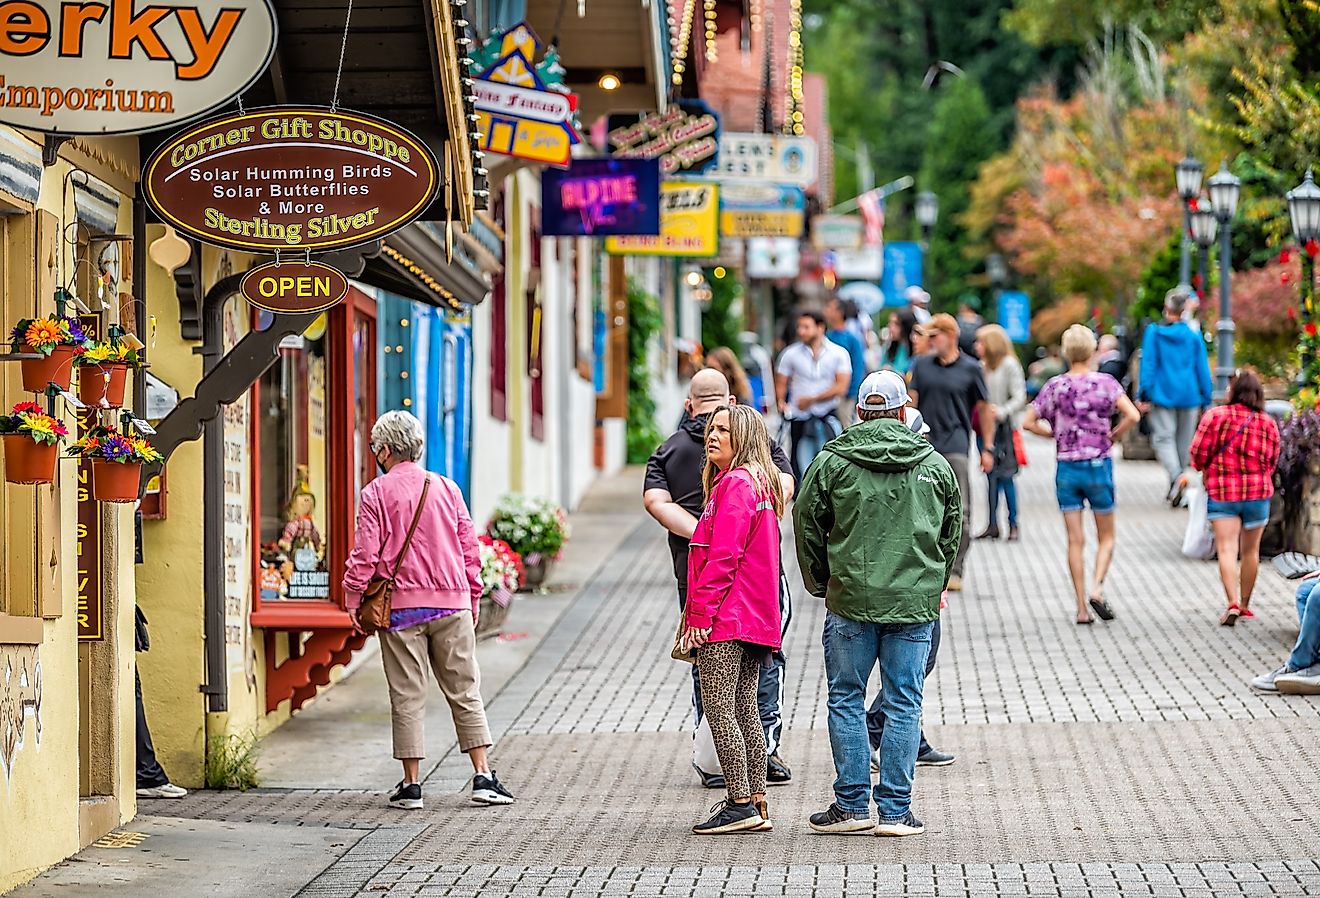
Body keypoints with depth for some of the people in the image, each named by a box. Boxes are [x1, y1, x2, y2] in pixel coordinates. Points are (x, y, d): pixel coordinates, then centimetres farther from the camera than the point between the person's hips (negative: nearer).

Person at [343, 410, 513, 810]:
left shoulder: (375, 494, -3)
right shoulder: (447, 488, 8)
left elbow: (365, 555, -8)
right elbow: (470, 549, 10)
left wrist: (353, 598, 2)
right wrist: (472, 598, 18)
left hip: (400, 607, -3)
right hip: (452, 604, 3)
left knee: (407, 697, 2)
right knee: (465, 693, 7)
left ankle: (411, 784, 3)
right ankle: (483, 777, 2)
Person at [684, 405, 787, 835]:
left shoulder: (735, 483, -13)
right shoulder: (761, 484, 18)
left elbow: (722, 556, -19)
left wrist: (700, 613, -17)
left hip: (727, 620, -10)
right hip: (757, 619, 10)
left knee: (718, 710, -8)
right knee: (744, 710, 12)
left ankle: (741, 804, -8)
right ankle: (755, 804, 13)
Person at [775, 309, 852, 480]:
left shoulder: (839, 353, 1)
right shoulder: (790, 354, 5)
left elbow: (841, 387, -6)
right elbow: (781, 384, 9)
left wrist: (811, 399, -11)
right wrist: (781, 402, -12)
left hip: (828, 418, -1)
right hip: (800, 419, 1)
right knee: (802, 470, -1)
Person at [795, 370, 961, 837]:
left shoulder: (830, 462, -1)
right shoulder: (935, 465, 6)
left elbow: (807, 525, 4)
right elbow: (952, 533, 13)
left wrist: (821, 584, 18)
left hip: (851, 602, -1)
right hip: (916, 605, 1)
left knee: (846, 700, 9)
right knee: (904, 705, 5)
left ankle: (852, 805, 9)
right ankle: (895, 810, 5)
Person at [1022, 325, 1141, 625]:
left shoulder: (1054, 385, -1)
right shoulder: (1105, 383, -6)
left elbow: (1028, 422, 1)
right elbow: (1132, 416, -17)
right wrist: (1113, 435, -1)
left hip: (1066, 468, 2)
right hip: (1099, 465, -2)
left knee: (1075, 540, 5)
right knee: (1106, 537, 12)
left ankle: (1082, 607, 2)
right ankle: (1097, 588, -11)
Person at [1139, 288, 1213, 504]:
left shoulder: (1154, 333, -4)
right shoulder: (1194, 336, 2)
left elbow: (1148, 365, -6)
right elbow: (1203, 370, 5)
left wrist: (1143, 396, -5)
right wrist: (1205, 400, 11)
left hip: (1162, 394, -2)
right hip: (1189, 396, 3)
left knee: (1163, 438, -4)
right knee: (1184, 441, 13)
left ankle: (1176, 476, -30)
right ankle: (1176, 487, 19)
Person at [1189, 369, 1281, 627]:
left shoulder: (1215, 416, -9)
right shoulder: (1268, 423, -1)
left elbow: (1198, 454, -8)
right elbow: (1272, 462, 3)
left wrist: (1208, 470, 13)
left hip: (1221, 492, -2)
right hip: (1258, 493, 2)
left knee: (1227, 549, -5)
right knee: (1250, 550, 15)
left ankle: (1232, 603, -21)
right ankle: (1245, 605, 25)